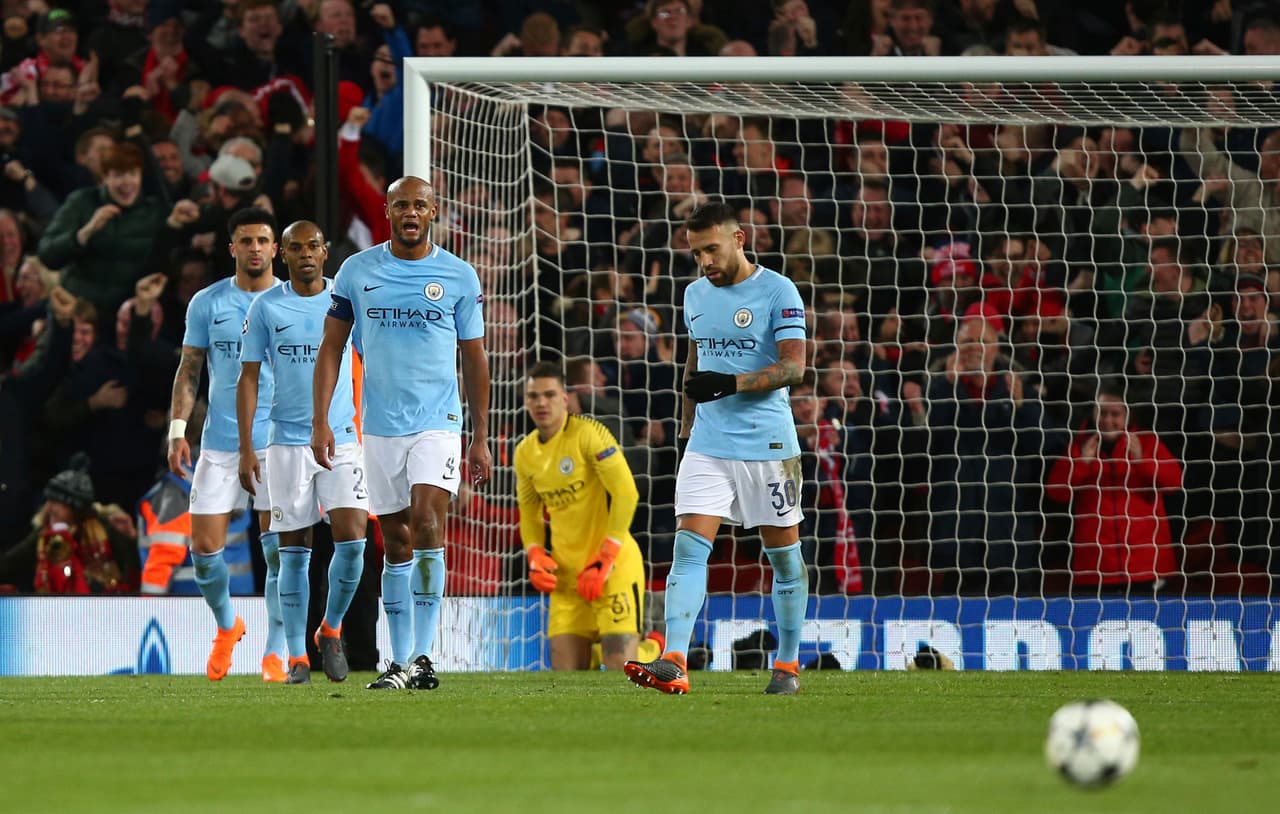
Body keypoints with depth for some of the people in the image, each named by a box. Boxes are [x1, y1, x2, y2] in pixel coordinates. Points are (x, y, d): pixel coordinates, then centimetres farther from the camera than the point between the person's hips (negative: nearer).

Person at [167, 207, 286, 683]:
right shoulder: (207, 304, 5)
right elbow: (189, 371, 8)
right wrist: (177, 431, -1)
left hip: (279, 442, -1)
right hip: (220, 443, 1)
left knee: (279, 550, -9)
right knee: (204, 548, -1)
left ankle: (274, 654, -1)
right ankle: (226, 626, 27)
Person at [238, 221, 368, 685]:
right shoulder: (266, 308, 3)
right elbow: (248, 378, 4)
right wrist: (246, 448, -2)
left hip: (343, 439, 0)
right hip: (287, 442, 0)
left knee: (352, 539, -12)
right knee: (293, 553, 0)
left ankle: (331, 630, 11)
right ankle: (297, 658, 6)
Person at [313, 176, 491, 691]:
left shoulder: (459, 276, 2)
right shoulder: (357, 271, 4)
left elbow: (474, 359, 8)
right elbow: (331, 348, 7)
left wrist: (480, 437, 7)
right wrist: (320, 421, -1)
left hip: (438, 422, -2)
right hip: (380, 426, 2)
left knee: (427, 523, -19)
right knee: (396, 544, 6)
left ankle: (422, 656, -19)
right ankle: (400, 660, 13)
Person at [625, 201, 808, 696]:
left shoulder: (778, 292, -7)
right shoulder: (696, 295, 12)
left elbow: (794, 366, -14)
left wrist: (731, 384, -25)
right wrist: (686, 425, 23)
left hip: (768, 445, -4)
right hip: (708, 446, 4)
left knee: (784, 556, 5)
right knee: (689, 547, -11)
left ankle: (788, 664, 19)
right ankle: (673, 664, -21)